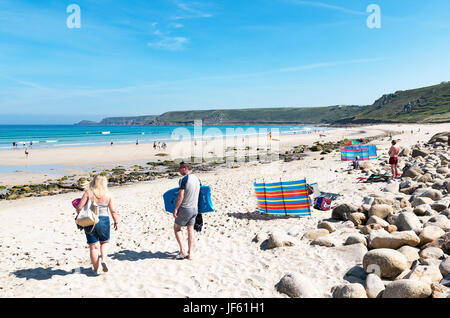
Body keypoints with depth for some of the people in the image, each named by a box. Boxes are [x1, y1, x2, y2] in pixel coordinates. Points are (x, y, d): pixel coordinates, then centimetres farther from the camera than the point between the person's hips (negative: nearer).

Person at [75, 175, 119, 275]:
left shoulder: (88, 192, -4)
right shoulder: (107, 194, -2)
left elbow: (79, 208, -8)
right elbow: (113, 211, -1)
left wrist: (78, 216, 12)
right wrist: (116, 222, 11)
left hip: (89, 222, 0)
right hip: (104, 221, 0)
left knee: (93, 246, 11)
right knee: (104, 242, 23)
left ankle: (96, 269, 18)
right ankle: (103, 258, 0)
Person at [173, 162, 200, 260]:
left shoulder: (183, 179, -15)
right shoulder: (197, 179, 8)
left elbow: (180, 196, -21)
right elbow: (199, 193, 16)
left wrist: (175, 209, -15)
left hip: (185, 208, -6)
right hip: (195, 208, 7)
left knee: (176, 228, 10)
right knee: (190, 230, 12)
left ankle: (182, 251, 5)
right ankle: (190, 254, 13)